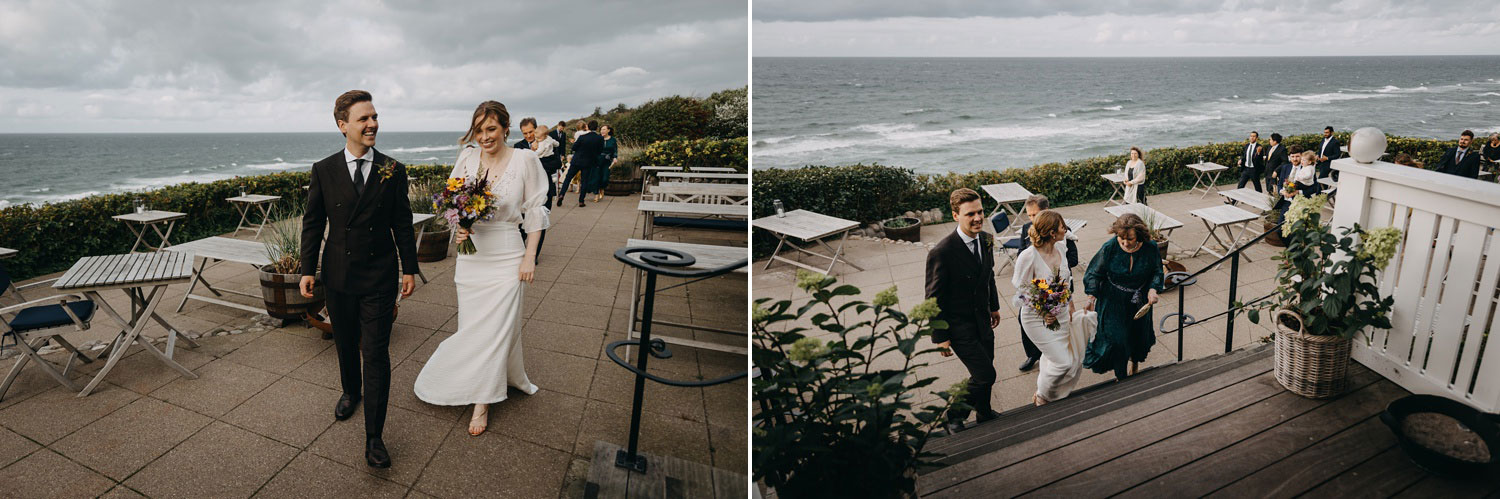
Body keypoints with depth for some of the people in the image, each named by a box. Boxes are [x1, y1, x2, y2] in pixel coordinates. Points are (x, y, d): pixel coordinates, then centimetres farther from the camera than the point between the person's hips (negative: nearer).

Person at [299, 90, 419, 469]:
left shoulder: (393, 171, -3)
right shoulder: (324, 170, -1)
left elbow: (403, 224, 2)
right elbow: (312, 223, 4)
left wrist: (409, 268, 2)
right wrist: (308, 269, 2)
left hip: (379, 278, -2)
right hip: (339, 277, 2)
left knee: (376, 354, -3)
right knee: (345, 345, 20)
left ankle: (374, 436, 2)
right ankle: (351, 392, 48)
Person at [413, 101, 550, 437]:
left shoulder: (524, 160, -6)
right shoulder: (467, 158, 1)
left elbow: (535, 212, -2)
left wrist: (530, 257, -7)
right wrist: (459, 228, -10)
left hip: (506, 255, -3)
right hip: (471, 253, 4)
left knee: (496, 326, 0)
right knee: (472, 324, 8)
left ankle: (482, 402, 14)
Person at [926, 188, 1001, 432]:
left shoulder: (986, 240, -4)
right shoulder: (941, 252, -27)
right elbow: (934, 299, -20)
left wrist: (994, 306, 23)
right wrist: (940, 337, -16)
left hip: (982, 320, 7)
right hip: (959, 325, -7)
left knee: (984, 372, 21)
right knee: (985, 375, -7)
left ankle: (984, 412, 47)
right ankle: (955, 415, 18)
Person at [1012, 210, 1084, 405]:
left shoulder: (1060, 248, -4)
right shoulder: (1028, 256, -25)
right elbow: (1021, 291, -16)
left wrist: (1069, 305, 13)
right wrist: (1043, 313, -18)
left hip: (1061, 314, 7)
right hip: (1037, 318, -7)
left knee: (1071, 358, 12)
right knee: (1062, 361, -6)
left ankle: (1054, 395, 38)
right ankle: (1041, 397, 21)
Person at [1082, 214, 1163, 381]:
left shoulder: (1150, 248, -17)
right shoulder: (1109, 248, -23)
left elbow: (1157, 272, -1)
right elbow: (1095, 273, -12)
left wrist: (1153, 289, -19)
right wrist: (1091, 297, -21)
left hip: (1140, 301, 3)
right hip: (1114, 302, -3)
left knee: (1139, 332, 22)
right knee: (1116, 337, -2)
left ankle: (1134, 361, 54)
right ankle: (1120, 377, 17)